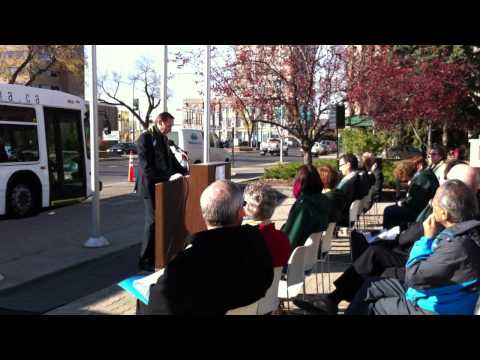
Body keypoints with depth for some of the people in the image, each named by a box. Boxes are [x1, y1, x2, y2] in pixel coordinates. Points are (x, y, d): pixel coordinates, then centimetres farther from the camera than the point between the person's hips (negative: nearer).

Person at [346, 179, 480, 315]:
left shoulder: (459, 245, -34)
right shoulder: (461, 229, -4)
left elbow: (414, 276, -25)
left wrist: (427, 237, -18)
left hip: (432, 309, -9)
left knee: (371, 307, 7)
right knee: (370, 286, 15)